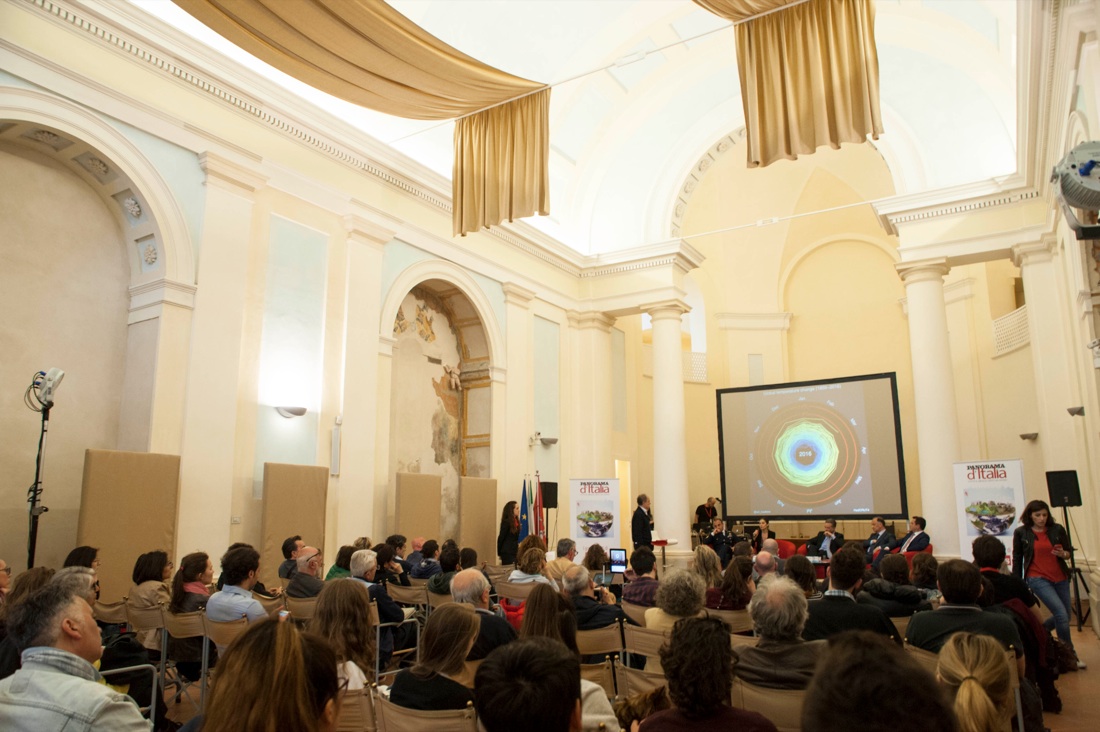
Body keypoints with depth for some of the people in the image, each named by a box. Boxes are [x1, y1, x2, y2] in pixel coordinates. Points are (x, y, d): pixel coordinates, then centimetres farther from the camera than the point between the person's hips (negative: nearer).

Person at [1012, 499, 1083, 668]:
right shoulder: (1021, 533, -5)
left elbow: (1069, 551, 10)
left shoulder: (1057, 530, 0)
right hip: (1037, 578, -4)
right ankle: (1070, 654, 1)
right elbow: (1017, 559, 2)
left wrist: (1063, 554, -15)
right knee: (1061, 613, -15)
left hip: (1060, 577, 4)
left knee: (1064, 616, 12)